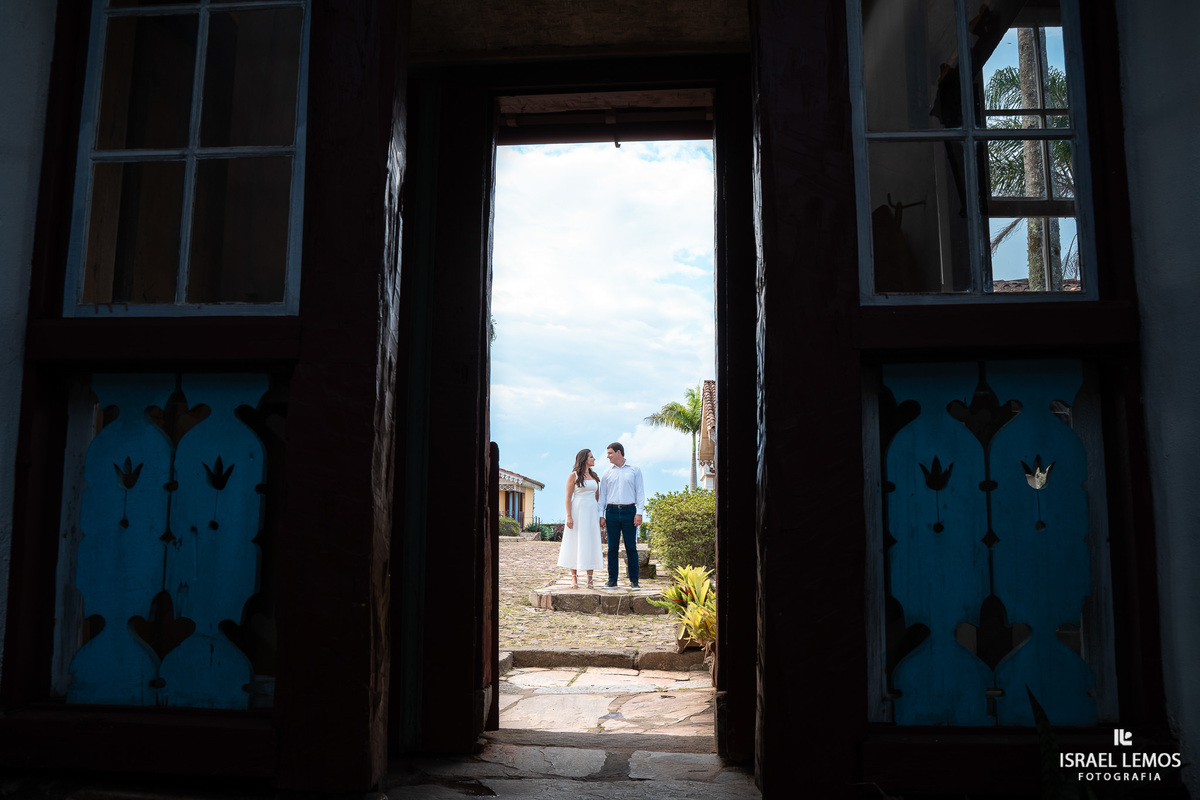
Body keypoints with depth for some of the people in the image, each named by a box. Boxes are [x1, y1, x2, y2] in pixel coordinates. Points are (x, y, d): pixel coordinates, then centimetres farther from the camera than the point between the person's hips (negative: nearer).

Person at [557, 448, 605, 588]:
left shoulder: (594, 476, 13)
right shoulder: (574, 475, -2)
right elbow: (568, 498, -5)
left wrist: (601, 515, 10)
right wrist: (569, 516, -14)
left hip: (591, 513, 4)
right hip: (577, 511, -4)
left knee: (591, 544, 1)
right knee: (574, 544, -2)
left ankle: (590, 578, 5)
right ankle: (574, 578, 5)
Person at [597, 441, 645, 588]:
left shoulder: (634, 470, 7)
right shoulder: (607, 472, 13)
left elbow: (640, 492, 4)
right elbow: (602, 495, 13)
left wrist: (639, 513, -6)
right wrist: (601, 515, 5)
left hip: (629, 511, -2)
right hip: (612, 511, 2)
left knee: (631, 547, -2)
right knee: (612, 547, 1)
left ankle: (634, 580, 4)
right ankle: (612, 580, 8)